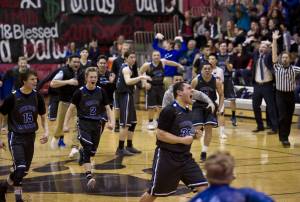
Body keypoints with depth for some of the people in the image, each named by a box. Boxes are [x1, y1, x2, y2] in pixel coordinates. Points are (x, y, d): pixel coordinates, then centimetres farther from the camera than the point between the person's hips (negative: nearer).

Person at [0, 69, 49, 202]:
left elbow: (43, 117, 9)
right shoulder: (13, 97, -16)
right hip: (16, 136, -5)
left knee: (25, 170, 12)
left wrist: (46, 132, -7)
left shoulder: (37, 96, -3)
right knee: (20, 167, -16)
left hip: (30, 136, 5)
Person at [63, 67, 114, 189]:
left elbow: (107, 108, 5)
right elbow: (71, 108, -2)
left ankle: (82, 152, 50)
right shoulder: (80, 92, -8)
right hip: (83, 123, -4)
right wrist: (65, 124, -7)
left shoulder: (101, 91, -1)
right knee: (88, 148, -21)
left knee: (92, 151, 13)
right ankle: (89, 176, -25)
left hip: (97, 123, 4)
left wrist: (111, 121, -10)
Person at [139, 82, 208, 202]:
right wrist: (182, 140, -21)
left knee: (203, 188, -5)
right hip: (166, 157, -7)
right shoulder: (169, 111, -15)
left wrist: (193, 135, 3)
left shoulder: (188, 112, 9)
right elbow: (160, 134, -20)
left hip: (185, 157, 7)